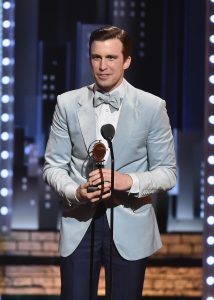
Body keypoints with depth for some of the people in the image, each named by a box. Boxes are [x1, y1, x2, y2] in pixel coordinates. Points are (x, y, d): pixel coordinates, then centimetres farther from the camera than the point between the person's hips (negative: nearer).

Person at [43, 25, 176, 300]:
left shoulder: (152, 107, -3)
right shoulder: (67, 104, 2)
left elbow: (167, 172, 0)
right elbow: (53, 165, 5)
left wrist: (129, 181, -19)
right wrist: (75, 191, -16)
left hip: (129, 228, -1)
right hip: (79, 224, 1)